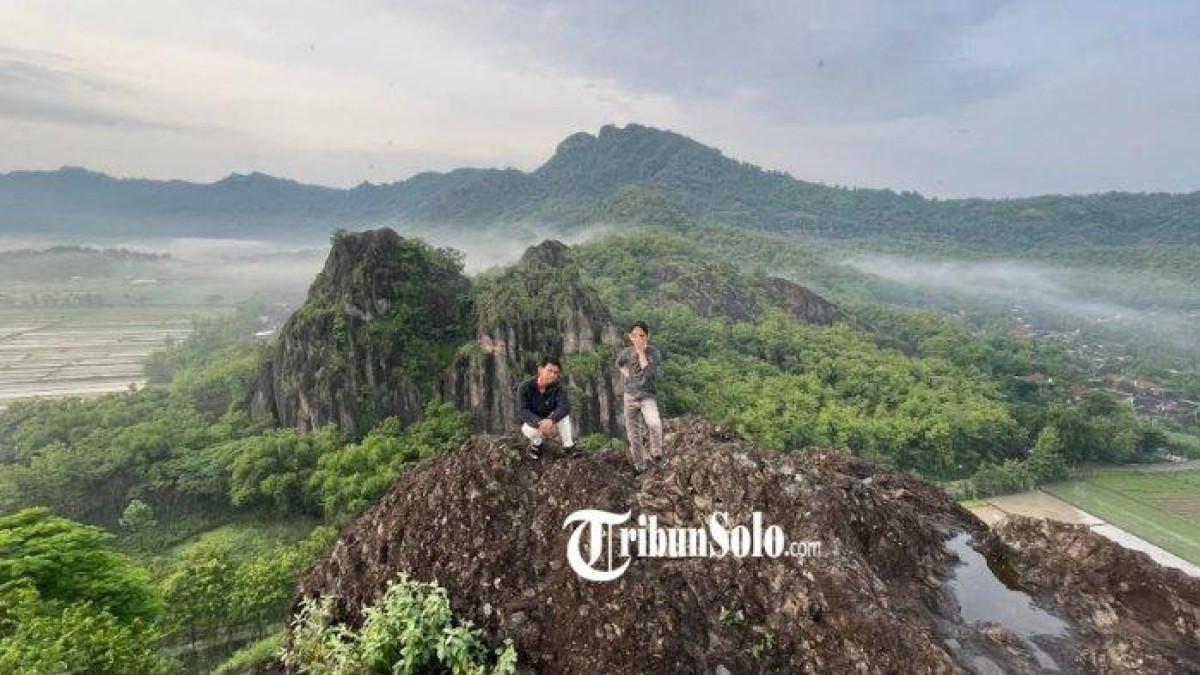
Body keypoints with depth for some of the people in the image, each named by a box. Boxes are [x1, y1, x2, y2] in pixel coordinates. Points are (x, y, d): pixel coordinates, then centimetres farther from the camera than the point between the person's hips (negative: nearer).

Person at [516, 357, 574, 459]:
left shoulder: (558, 388, -15)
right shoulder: (525, 387, -20)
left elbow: (565, 406, -30)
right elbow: (522, 411, -28)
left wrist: (551, 420, -50)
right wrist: (539, 423, -45)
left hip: (551, 423, 2)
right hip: (530, 423, -2)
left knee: (563, 413, -26)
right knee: (535, 430, -36)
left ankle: (569, 446, -16)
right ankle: (536, 445, 0)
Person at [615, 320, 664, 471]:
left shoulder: (654, 352, -12)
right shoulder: (626, 353, -4)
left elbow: (648, 373, -25)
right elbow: (619, 364, 19)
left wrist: (641, 352, -24)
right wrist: (626, 374, 3)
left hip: (648, 396, -3)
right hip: (630, 397, 3)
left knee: (654, 424, -29)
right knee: (633, 433, 8)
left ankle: (656, 454, -9)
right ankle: (639, 463, 25)